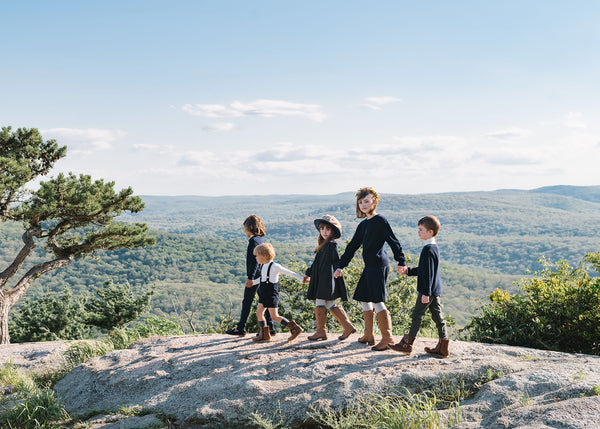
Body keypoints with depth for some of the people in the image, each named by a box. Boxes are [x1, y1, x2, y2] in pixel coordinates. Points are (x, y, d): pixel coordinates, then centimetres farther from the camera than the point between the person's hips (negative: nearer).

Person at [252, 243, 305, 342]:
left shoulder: (274, 266, -17)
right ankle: (264, 334, 17)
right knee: (259, 313, 6)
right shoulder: (263, 266, 9)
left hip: (271, 295, -9)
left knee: (274, 316, -9)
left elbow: (289, 273, -15)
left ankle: (295, 328, -3)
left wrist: (302, 279, -15)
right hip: (264, 295, 9)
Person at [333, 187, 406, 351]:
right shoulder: (363, 225, 17)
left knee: (377, 301, -10)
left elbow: (393, 241, -13)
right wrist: (340, 266, 19)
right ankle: (368, 335, 21)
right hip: (369, 266, 9)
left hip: (379, 265, -9)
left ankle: (387, 338, -5)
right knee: (363, 299, 12)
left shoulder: (380, 220, -7)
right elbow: (352, 246, 21)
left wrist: (401, 261, -22)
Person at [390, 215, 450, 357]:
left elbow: (428, 273, -21)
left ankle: (407, 343, 11)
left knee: (417, 314, 1)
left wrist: (426, 293, -21)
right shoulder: (434, 247, 12)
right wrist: (408, 271, 19)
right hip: (435, 290, 9)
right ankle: (443, 347, 13)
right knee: (437, 316, 10)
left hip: (428, 290, -9)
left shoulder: (428, 249, -19)